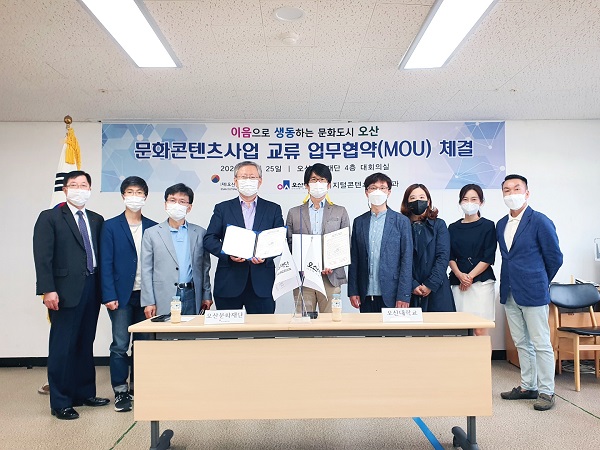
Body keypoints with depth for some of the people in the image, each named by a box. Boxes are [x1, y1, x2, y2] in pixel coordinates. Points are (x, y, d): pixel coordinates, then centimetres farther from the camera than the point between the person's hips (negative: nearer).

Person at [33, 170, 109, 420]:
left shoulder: (96, 220, 12)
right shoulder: (49, 217, -1)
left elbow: (99, 255, 10)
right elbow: (43, 256, -8)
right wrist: (47, 290, -16)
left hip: (92, 288, 5)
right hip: (66, 291, -5)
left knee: (85, 344, 14)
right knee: (62, 346, 1)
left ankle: (84, 393, 27)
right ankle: (60, 402, 12)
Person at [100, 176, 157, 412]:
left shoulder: (153, 227, 7)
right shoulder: (111, 226, 1)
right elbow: (106, 264, -4)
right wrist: (109, 295, -11)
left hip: (146, 295, 3)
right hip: (122, 295, -2)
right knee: (120, 345, 1)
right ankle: (120, 391, 14)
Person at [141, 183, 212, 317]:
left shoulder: (200, 233, 10)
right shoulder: (151, 233, 6)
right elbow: (146, 271, 3)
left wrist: (207, 296, 8)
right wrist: (148, 302, -2)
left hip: (192, 298, 2)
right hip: (164, 301, -1)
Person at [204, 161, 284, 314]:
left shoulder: (273, 209, 11)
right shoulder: (222, 208, 10)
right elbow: (209, 239, 3)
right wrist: (228, 254, -14)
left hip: (261, 284, 0)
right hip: (229, 283, 0)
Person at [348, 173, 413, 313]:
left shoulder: (401, 221, 1)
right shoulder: (359, 222, 10)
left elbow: (407, 260, -2)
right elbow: (354, 259, 9)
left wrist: (404, 296, -8)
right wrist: (353, 291, 3)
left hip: (391, 295, -2)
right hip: (366, 296, 3)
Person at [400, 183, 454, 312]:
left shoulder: (439, 225, 9)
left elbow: (443, 256, 0)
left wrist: (430, 284, -9)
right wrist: (413, 285, -11)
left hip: (436, 290, 1)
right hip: (409, 292, -1)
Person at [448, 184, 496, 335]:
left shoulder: (488, 226, 4)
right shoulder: (453, 228, 13)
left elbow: (488, 258, -3)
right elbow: (450, 257, 9)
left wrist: (470, 277, -9)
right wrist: (460, 275, -8)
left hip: (481, 281, -3)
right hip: (458, 282, 3)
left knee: (479, 330, -6)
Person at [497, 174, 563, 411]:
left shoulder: (540, 222, -9)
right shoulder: (501, 225, 10)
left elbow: (555, 258, -3)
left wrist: (539, 282, 6)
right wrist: (511, 281, 14)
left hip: (533, 293, -6)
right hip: (510, 293, 7)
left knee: (541, 344, 1)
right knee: (521, 343, 14)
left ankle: (546, 391, 13)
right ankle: (528, 386, 26)